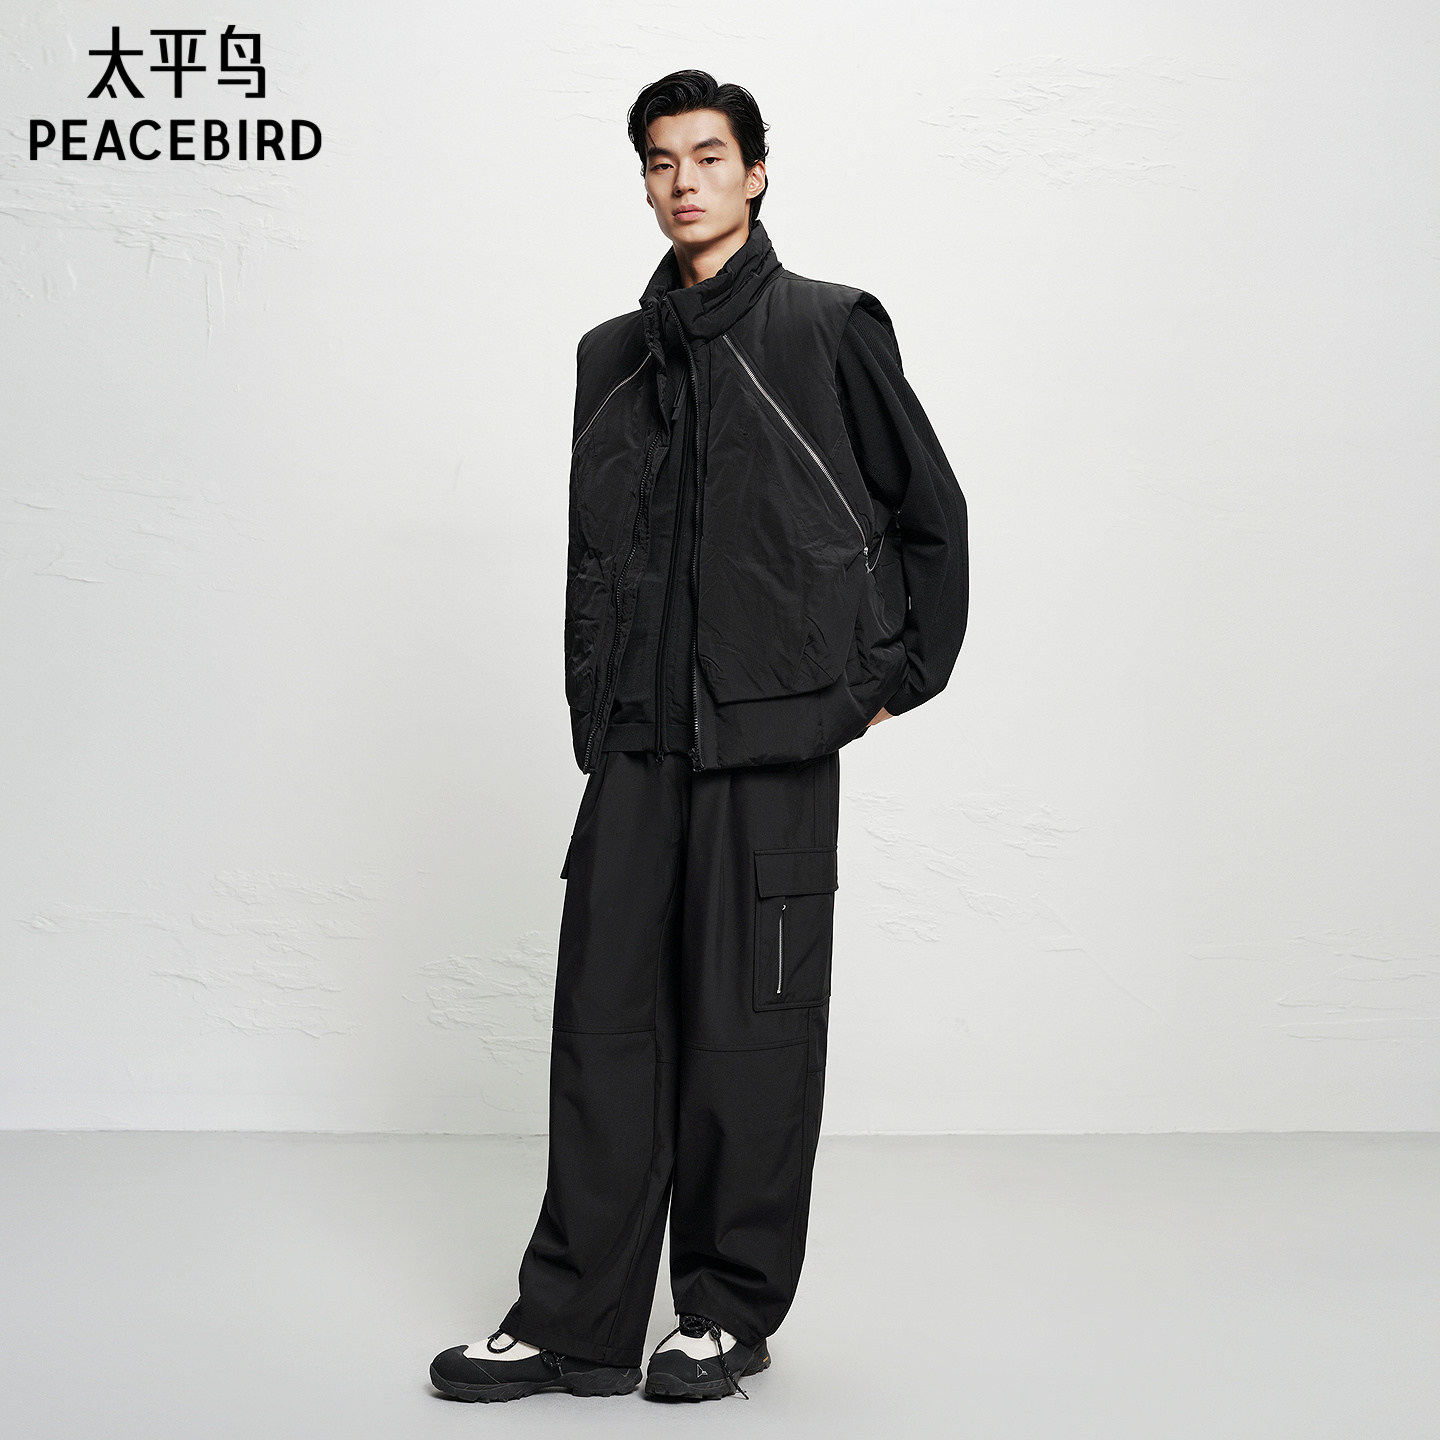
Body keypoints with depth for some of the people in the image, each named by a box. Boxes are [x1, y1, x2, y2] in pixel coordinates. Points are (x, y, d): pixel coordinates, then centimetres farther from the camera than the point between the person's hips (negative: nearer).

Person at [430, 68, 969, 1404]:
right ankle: (577, 1323, 12)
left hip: (772, 739, -4)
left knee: (751, 1023, 2)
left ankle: (733, 1311, 16)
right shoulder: (613, 356, 15)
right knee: (605, 1014, 3)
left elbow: (929, 510, 7)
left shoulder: (829, 329, 1)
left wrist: (893, 679, 4)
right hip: (637, 742, 5)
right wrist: (595, 715, 11)